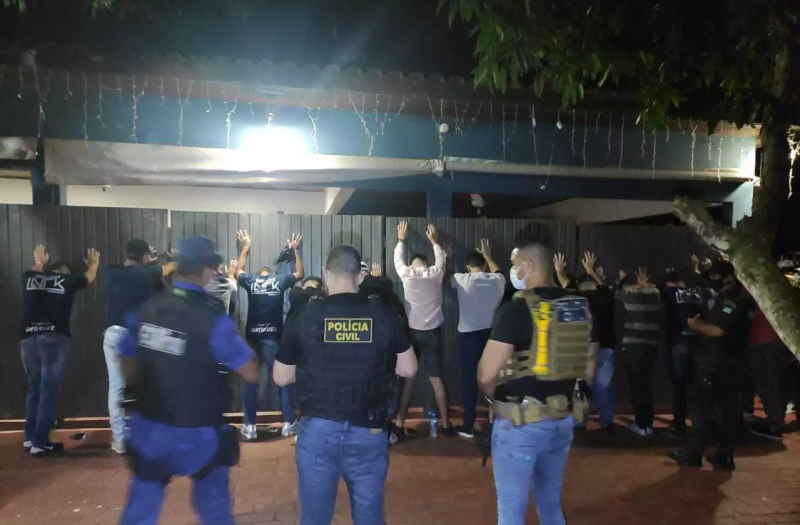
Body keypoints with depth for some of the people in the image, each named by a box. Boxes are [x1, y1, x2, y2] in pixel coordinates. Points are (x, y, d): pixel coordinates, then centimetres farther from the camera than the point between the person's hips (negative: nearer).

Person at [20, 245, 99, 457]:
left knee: (34, 388, 18)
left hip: (28, 339, 5)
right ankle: (40, 443, 2)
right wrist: (93, 263, 48)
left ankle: (30, 437, 24)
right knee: (48, 391, 0)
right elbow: (89, 278, 28)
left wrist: (39, 261, 60)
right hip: (54, 339, -4)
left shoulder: (30, 277, 14)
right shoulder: (67, 279, 7)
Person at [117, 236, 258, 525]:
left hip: (148, 428, 4)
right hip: (196, 434, -4)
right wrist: (236, 344, 2)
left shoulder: (146, 310, -6)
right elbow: (251, 374, -15)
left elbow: (130, 370, 7)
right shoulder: (214, 318, -20)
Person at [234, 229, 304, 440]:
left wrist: (245, 248, 30)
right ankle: (289, 423, 12)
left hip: (252, 337, 1)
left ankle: (250, 426, 13)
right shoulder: (280, 280, -2)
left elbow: (238, 271, 25)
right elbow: (300, 273, 16)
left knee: (249, 381, 10)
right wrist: (295, 250, 23)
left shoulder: (249, 280, 2)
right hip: (274, 337, -1)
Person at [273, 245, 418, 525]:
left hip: (317, 431, 0)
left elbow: (281, 377, 2)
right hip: (368, 433, 1)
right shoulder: (383, 316, -5)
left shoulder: (305, 318, -7)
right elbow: (409, 369, 5)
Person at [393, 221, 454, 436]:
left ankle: (400, 424, 10)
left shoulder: (406, 274, -1)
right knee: (437, 379, 5)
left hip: (411, 332, 0)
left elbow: (398, 258, 19)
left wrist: (401, 239, 35)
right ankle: (446, 424, 10)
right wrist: (434, 241, 37)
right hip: (432, 332, 0)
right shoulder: (435, 274, 1)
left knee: (407, 379, 6)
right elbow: (441, 258, 22)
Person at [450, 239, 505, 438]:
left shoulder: (462, 280, -6)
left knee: (469, 379, 4)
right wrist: (487, 255, 41)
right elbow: (497, 270, 28)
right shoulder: (496, 280, 2)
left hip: (469, 335, -3)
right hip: (492, 333, 3)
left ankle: (468, 427, 10)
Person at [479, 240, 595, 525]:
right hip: (563, 420, 7)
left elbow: (486, 375, -18)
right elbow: (588, 371, 11)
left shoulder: (516, 309, -19)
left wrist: (497, 397, 1)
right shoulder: (580, 308, 2)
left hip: (520, 423, -6)